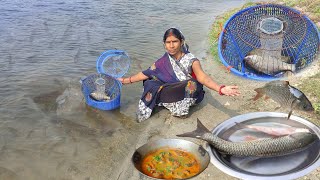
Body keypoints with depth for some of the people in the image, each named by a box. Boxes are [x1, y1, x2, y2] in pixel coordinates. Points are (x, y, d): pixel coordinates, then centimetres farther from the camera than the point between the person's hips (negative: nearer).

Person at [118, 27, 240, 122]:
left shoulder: (190, 60, -14)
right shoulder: (164, 61, 0)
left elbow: (202, 77, -30)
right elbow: (147, 74, 4)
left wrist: (220, 89, -49)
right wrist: (125, 80, 2)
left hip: (188, 94, -3)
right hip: (170, 91, 3)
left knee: (192, 84, -35)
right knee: (150, 84, -19)